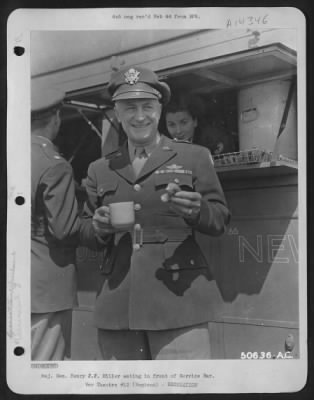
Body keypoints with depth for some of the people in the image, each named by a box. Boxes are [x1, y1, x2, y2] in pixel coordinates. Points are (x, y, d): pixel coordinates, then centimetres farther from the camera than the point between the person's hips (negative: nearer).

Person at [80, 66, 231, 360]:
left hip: (177, 302, -2)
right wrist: (98, 229, -6)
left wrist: (196, 210, -16)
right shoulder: (99, 169, 15)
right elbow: (86, 233, 17)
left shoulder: (194, 157, 7)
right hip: (116, 306, 3)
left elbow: (220, 219, 5)